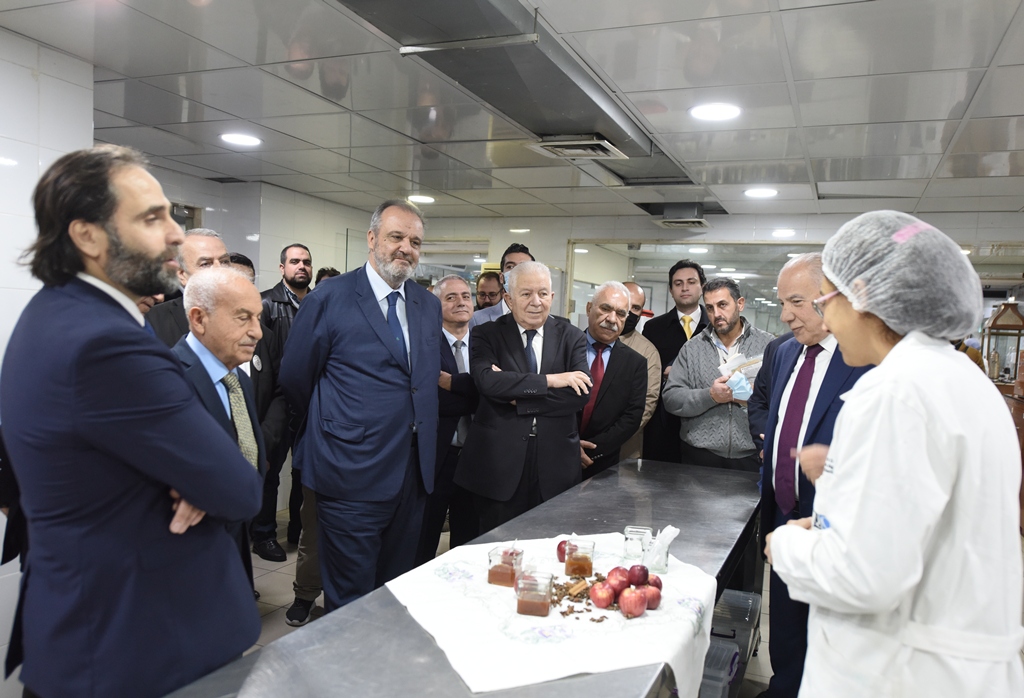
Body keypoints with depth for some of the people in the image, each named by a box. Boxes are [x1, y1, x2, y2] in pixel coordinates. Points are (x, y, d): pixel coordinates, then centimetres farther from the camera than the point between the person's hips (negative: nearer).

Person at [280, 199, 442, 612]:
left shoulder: (429, 305, 10)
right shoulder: (330, 299, -7)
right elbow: (295, 378, -1)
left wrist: (412, 427, 8)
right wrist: (327, 427, 8)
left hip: (413, 472, 6)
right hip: (352, 474, -5)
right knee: (350, 601, 7)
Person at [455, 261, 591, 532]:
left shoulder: (571, 338, 6)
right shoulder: (486, 335, 1)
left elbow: (581, 394, -8)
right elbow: (486, 380, -18)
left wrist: (517, 397, -13)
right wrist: (551, 380, -17)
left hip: (555, 468, 2)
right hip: (499, 466, -1)